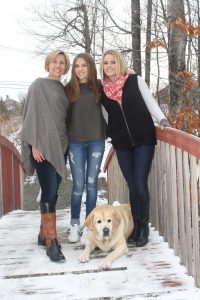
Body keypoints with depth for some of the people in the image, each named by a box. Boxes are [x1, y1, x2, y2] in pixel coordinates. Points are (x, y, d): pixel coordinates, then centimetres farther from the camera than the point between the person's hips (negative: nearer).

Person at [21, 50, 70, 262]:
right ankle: (51, 243, -11)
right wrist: (34, 145, -13)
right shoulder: (39, 85, 0)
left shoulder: (62, 89, 18)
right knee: (49, 192, -13)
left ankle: (44, 234, 18)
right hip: (43, 145, -6)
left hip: (60, 145, 6)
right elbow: (32, 114, -6)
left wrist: (65, 142, 13)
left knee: (52, 192, 7)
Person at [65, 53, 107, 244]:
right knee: (78, 184, 1)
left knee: (91, 183, 4)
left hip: (96, 141, 1)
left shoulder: (98, 87, 5)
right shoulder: (69, 89, 4)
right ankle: (74, 224, 16)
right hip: (75, 142, 0)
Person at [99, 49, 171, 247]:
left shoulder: (135, 81, -1)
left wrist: (161, 119, -9)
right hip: (122, 143, 3)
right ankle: (135, 225, 17)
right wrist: (111, 134, 8)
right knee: (132, 186, 5)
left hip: (143, 139, -3)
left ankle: (144, 226, 6)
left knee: (140, 184, -9)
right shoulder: (102, 89, 7)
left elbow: (150, 102, 3)